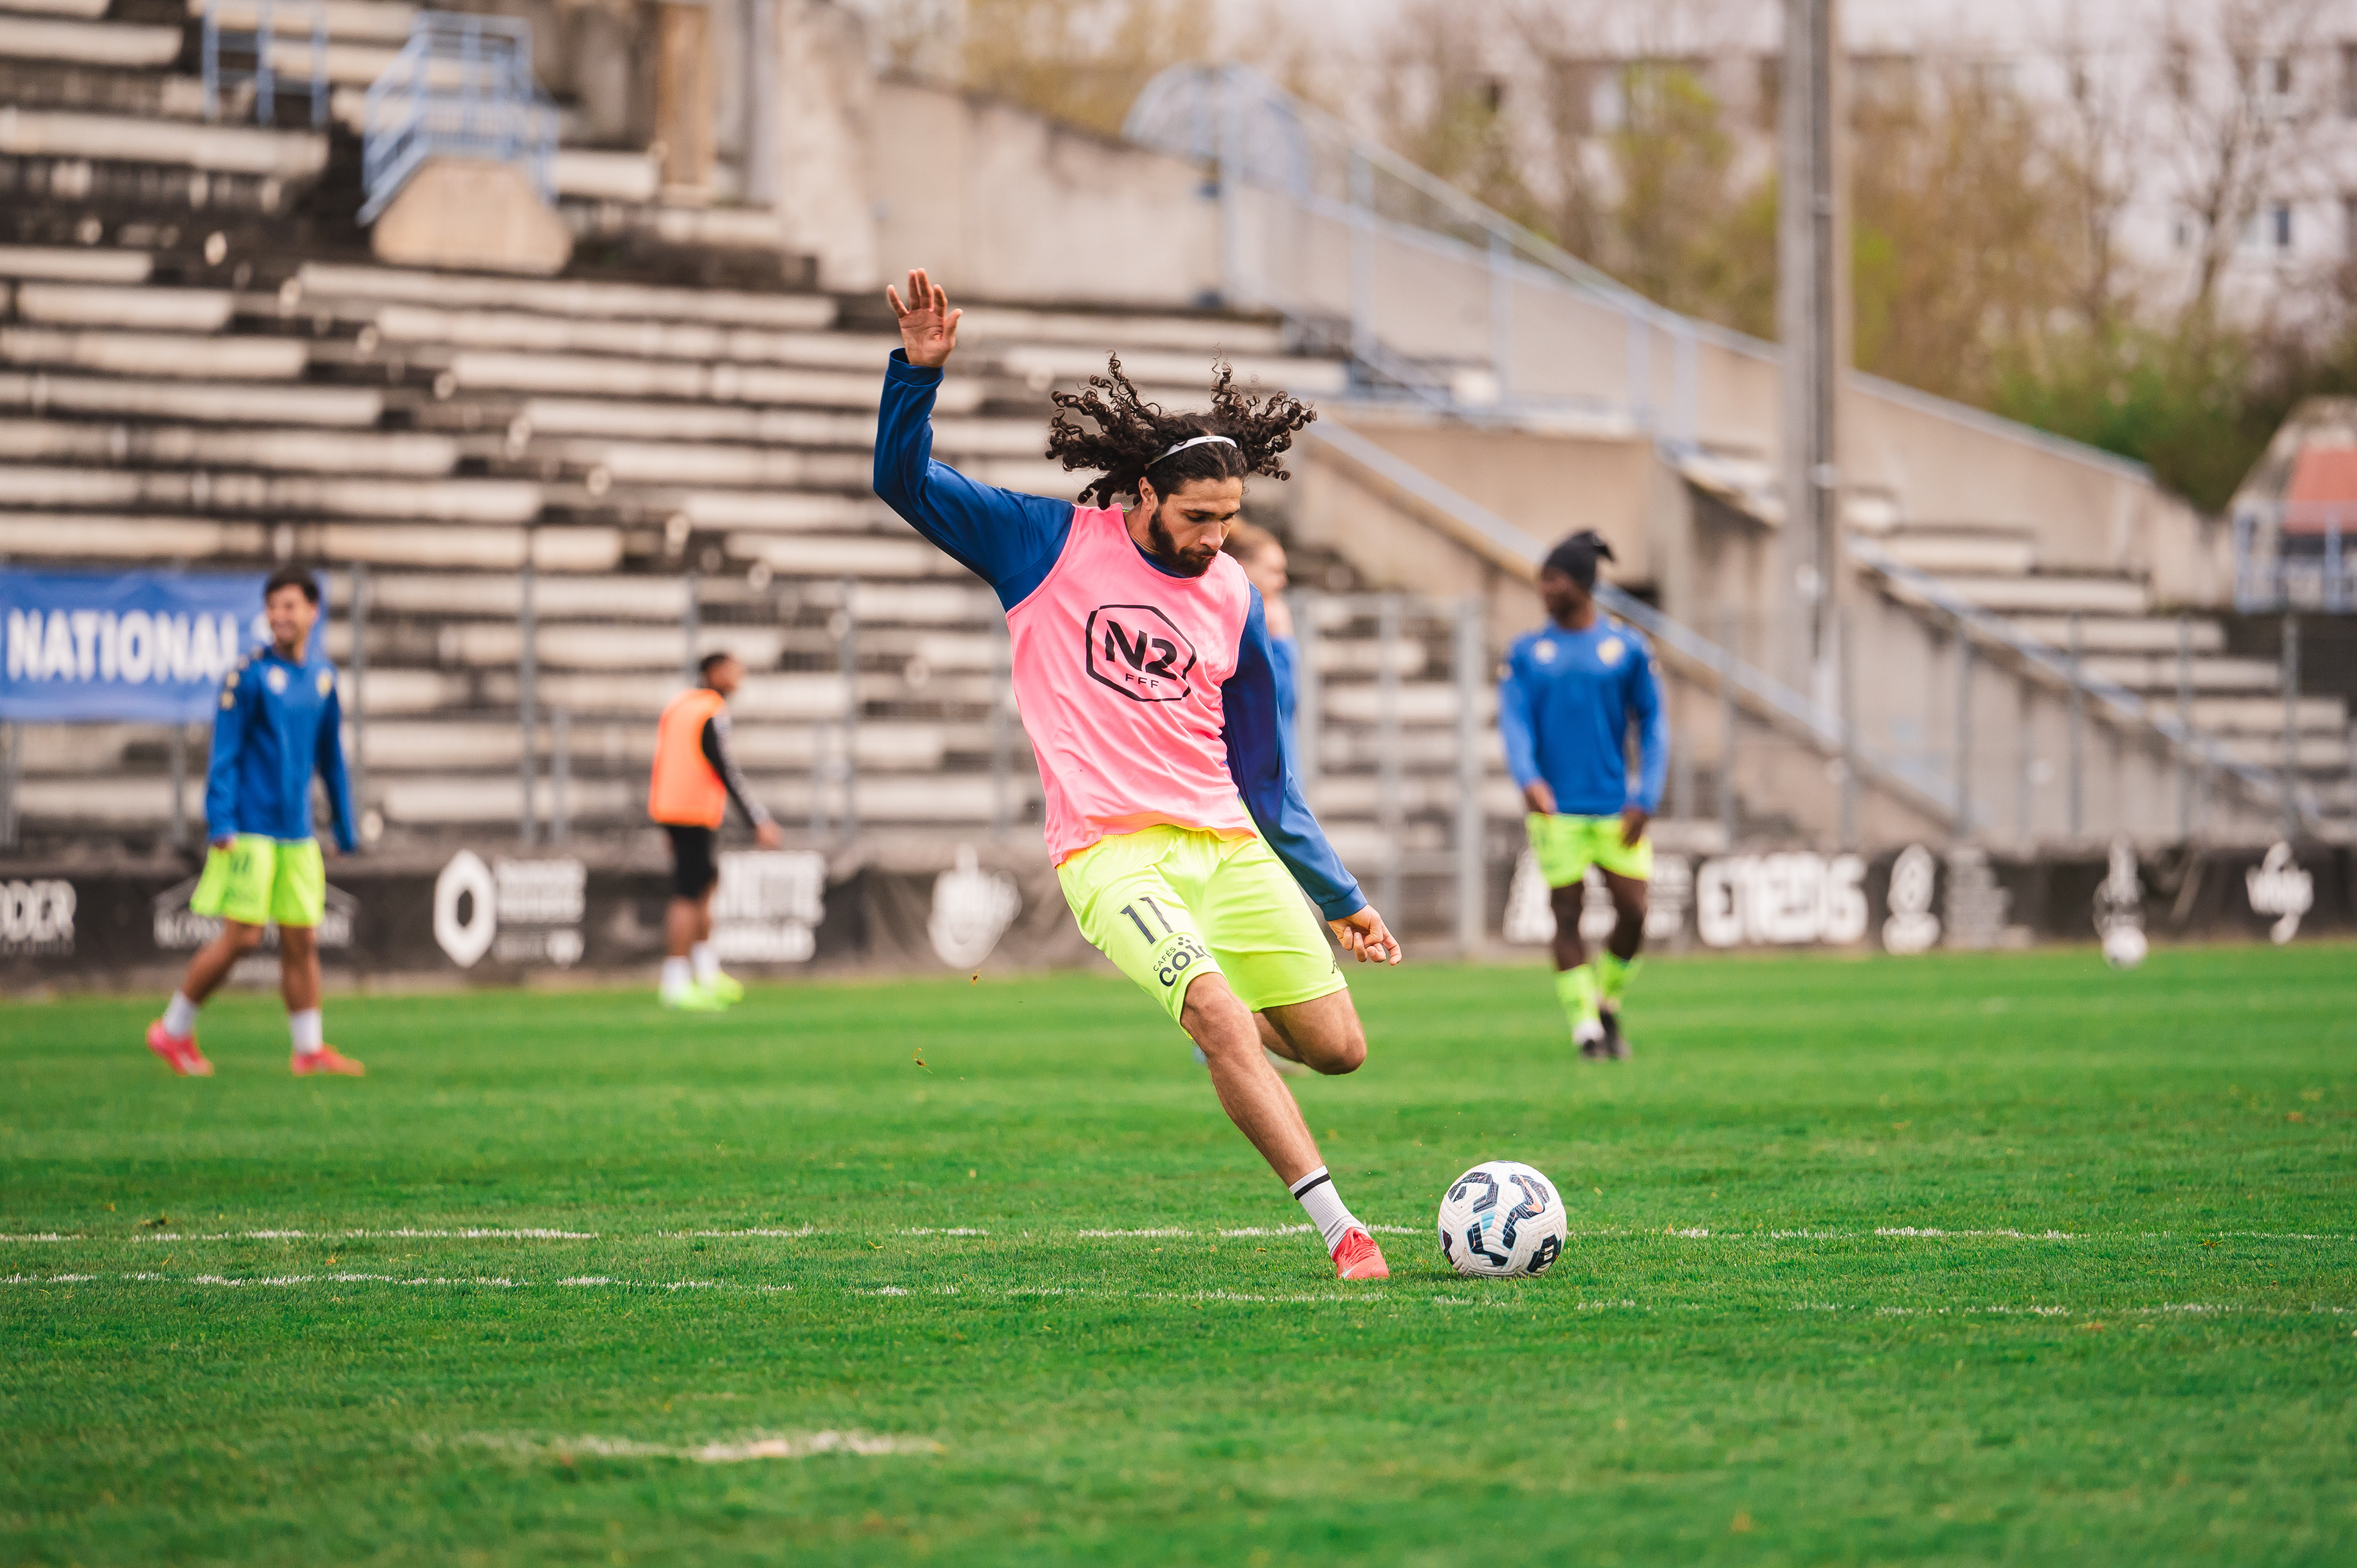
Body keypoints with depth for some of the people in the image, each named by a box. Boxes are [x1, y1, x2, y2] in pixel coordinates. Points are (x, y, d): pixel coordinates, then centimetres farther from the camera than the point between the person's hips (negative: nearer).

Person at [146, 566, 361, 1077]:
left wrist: (344, 830, 21)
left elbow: (331, 760, 20)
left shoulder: (322, 677, 11)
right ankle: (173, 1030, 6)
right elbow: (224, 754, -8)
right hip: (251, 832, -6)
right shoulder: (250, 674, -7)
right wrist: (221, 824, -16)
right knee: (241, 936, -8)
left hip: (298, 836, 6)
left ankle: (310, 1050, 6)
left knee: (303, 940, 3)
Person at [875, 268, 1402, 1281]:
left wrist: (1340, 900, 17)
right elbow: (905, 483, 0)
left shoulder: (1232, 601, 12)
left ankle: (1213, 1020, 35)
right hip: (1110, 848, -5)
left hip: (1226, 844, 5)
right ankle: (1341, 1231, -25)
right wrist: (919, 370, -16)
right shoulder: (1050, 546, 3)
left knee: (1337, 1047, 1)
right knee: (1220, 1016, -26)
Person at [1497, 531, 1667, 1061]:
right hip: (1557, 810, 0)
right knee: (1567, 914, -3)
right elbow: (1514, 720, -3)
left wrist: (1645, 798, -4)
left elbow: (1653, 724, 7)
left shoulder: (1628, 648, 5)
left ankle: (1608, 1005, 19)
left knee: (1633, 912, -5)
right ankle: (1585, 1027, 3)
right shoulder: (1528, 653, 6)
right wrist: (1528, 779, -23)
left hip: (1617, 809, 0)